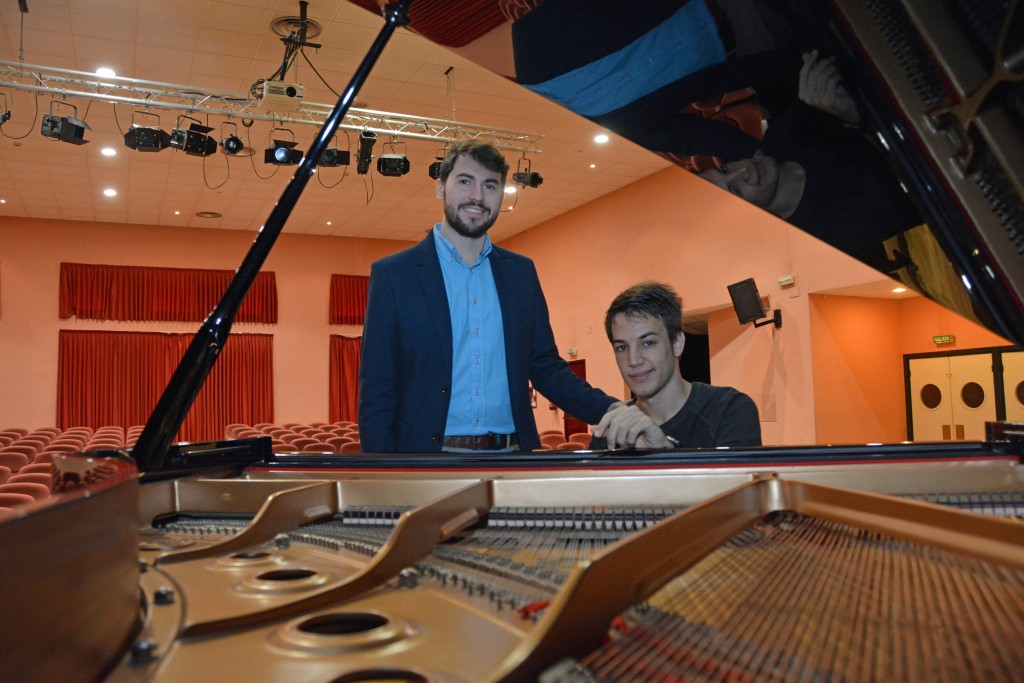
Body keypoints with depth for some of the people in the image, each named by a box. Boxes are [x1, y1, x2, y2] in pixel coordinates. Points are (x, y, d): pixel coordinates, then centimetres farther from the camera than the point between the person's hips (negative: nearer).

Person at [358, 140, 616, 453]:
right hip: (427, 453, -3)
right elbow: (375, 393, -5)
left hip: (513, 451, 3)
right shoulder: (392, 274, -4)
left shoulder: (521, 272, 7)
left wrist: (614, 413, -4)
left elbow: (544, 366, 9)